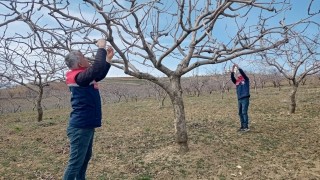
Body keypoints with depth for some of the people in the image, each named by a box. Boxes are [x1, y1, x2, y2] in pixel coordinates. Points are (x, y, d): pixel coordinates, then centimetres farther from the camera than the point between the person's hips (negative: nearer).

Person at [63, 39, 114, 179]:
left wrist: (108, 58, 15)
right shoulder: (78, 77, -19)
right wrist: (101, 48, -20)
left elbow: (100, 74, 24)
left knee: (85, 158, 22)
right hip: (80, 127, -10)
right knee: (75, 162, -3)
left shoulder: (84, 77, 9)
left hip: (86, 126, 10)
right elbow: (97, 67, -34)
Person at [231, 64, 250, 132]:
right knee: (240, 113, 7)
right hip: (239, 99, 6)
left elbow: (243, 73, -9)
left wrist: (238, 67, -6)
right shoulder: (236, 81, 15)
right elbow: (232, 78, 3)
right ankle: (242, 127, 13)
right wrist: (232, 70, -1)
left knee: (244, 112, -11)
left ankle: (246, 127, -9)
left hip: (245, 98, -6)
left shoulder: (246, 80, 4)